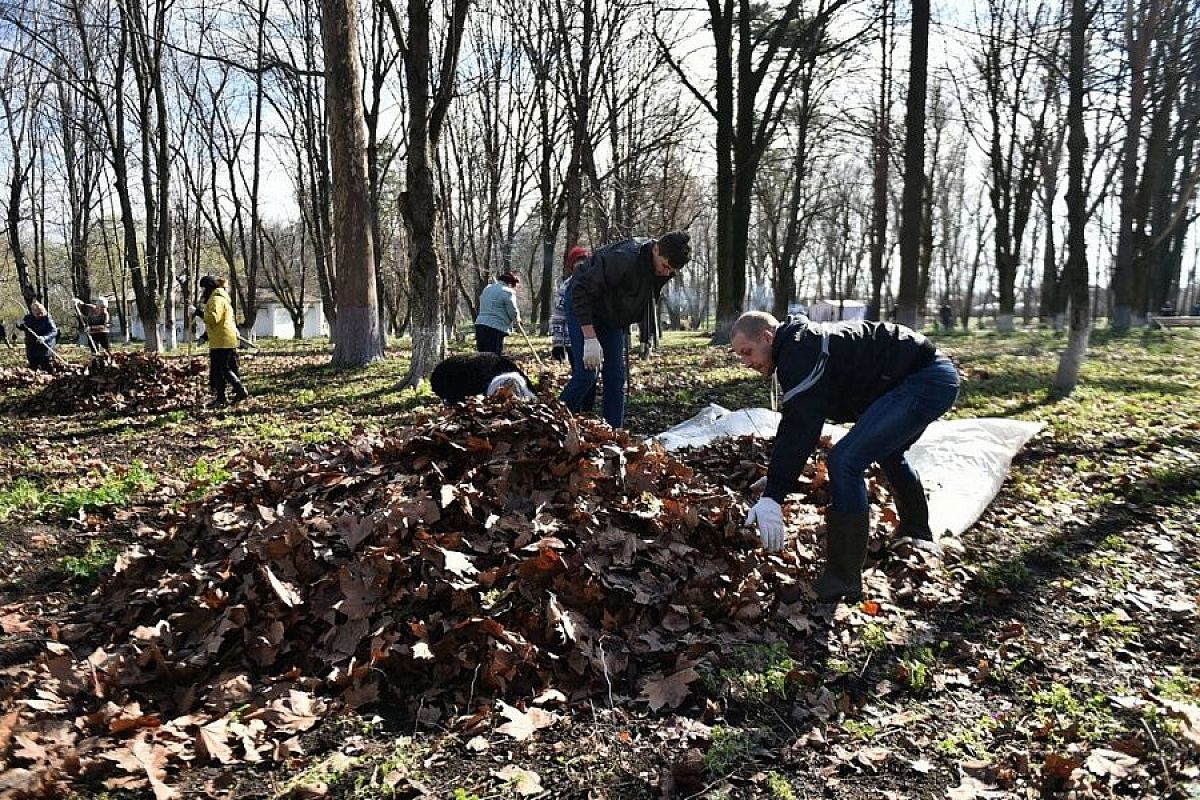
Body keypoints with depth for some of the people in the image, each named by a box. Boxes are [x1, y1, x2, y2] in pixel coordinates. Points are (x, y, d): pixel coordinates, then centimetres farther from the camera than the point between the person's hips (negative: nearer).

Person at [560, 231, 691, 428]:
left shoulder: (663, 271, -10)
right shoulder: (624, 258, -34)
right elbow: (581, 290, -32)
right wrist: (590, 338, -34)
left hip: (614, 317, 7)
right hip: (582, 304, -7)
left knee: (616, 378, 2)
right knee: (587, 373, -15)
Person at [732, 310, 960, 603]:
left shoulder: (800, 352, -18)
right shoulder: (798, 348, 14)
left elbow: (799, 429, -26)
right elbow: (794, 425, 18)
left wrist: (772, 496, -27)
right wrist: (773, 486, 17)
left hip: (924, 381, -11)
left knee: (846, 461, -18)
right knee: (889, 452, 33)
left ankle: (843, 579, -10)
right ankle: (916, 535, 56)